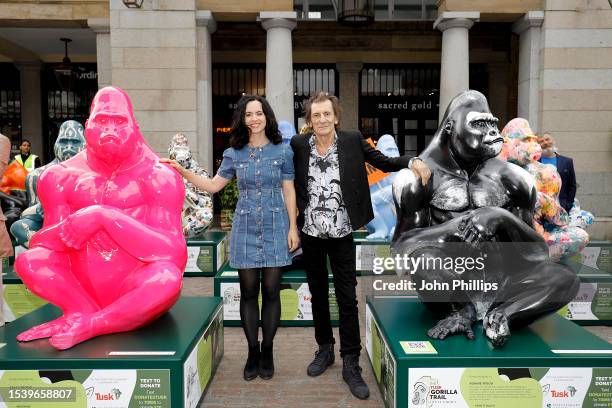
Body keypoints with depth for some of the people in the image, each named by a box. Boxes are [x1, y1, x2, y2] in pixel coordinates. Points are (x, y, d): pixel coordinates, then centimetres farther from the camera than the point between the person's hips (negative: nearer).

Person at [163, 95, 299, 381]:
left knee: (271, 291, 4)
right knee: (248, 292, 5)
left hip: (274, 228, -1)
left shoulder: (282, 151, 0)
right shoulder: (234, 154, 4)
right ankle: (252, 352, 20)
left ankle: (267, 352, 20)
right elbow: (213, 185, 8)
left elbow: (289, 191, 1)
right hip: (245, 229, 1)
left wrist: (293, 228, -2)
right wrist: (182, 171, -2)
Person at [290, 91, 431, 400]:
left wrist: (413, 162, -18)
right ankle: (324, 349, 34)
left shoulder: (352, 141, -5)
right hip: (311, 234, 2)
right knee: (317, 294, 15)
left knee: (347, 299, 2)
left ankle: (351, 364, 15)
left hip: (341, 235, -2)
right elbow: (288, 177, 8)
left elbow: (384, 162, 0)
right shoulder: (298, 145, -2)